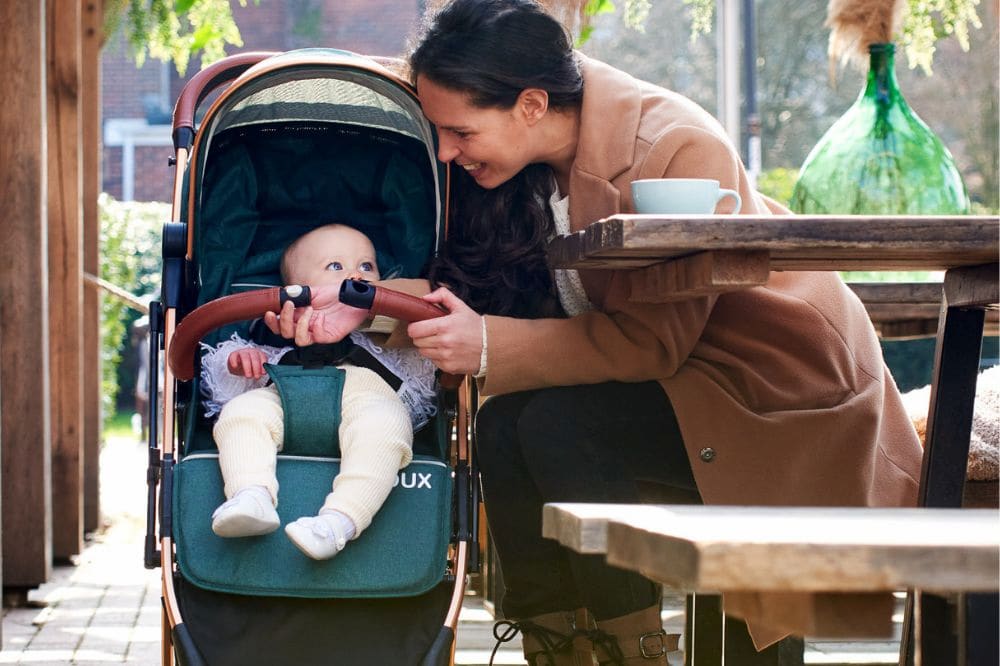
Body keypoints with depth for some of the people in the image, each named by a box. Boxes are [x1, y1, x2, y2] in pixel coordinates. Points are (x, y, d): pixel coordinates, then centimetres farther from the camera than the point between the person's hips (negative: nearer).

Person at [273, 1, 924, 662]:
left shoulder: (677, 150, -26)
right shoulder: (537, 161, -4)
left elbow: (652, 341, -25)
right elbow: (469, 284, 3)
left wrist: (491, 347, -28)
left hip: (782, 383, -7)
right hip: (674, 373, 7)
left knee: (558, 427, -26)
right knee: (502, 426, -16)